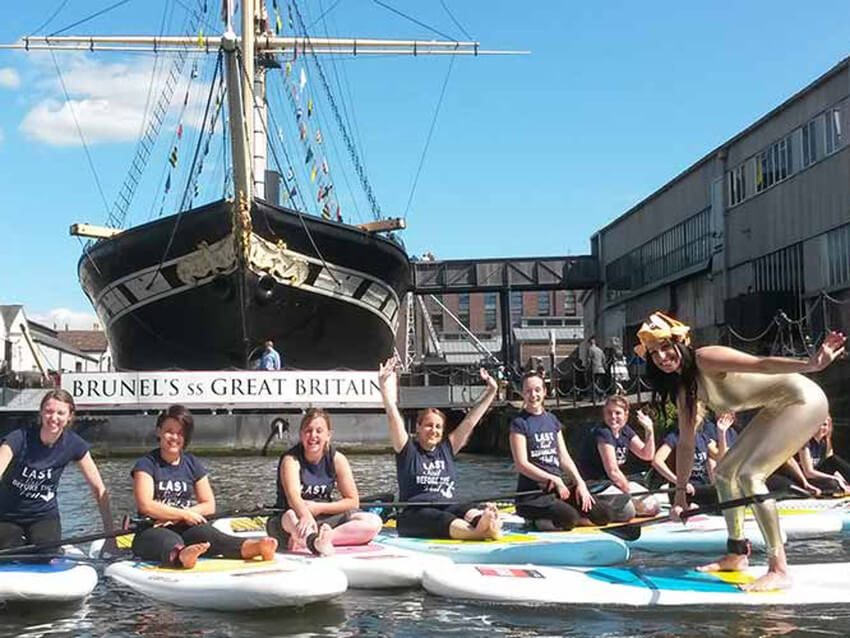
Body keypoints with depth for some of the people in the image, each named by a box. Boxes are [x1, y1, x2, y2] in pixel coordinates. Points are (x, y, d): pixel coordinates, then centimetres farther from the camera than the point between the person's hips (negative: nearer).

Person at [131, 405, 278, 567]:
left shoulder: (193, 464, 15)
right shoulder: (146, 464, 2)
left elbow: (209, 505, 11)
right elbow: (146, 505, -10)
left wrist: (172, 516, -4)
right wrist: (184, 514, -9)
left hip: (185, 529, 3)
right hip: (153, 531, -3)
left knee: (204, 532, -31)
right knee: (170, 541, -37)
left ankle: (250, 547, -60)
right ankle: (180, 556, -75)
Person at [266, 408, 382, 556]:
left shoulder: (337, 459, -2)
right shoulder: (291, 459, -14)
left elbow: (353, 501, -1)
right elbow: (293, 496, -33)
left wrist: (318, 508, -13)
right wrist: (306, 515, -55)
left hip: (325, 520, 4)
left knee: (374, 522, -20)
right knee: (291, 516, -40)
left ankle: (304, 540, -34)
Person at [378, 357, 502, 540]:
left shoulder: (446, 449, 20)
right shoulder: (408, 450, 8)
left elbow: (470, 421, 19)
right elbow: (394, 419, -4)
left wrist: (491, 392, 18)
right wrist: (385, 387, -14)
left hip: (447, 507, 4)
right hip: (414, 515, -4)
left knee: (471, 511, -30)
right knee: (442, 520, -37)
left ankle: (485, 523, -66)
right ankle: (481, 532, -68)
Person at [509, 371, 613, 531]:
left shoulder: (552, 420, 16)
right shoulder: (519, 423, -4)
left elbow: (564, 458, 13)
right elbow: (522, 464, -12)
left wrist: (580, 482, -2)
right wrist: (554, 479, -17)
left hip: (558, 489, 7)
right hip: (532, 493, -7)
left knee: (604, 515, -10)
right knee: (569, 518, -33)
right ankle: (537, 521, -5)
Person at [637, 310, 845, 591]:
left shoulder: (706, 359, -21)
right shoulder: (684, 388, 5)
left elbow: (761, 364, -34)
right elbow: (686, 443, 12)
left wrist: (811, 364, -48)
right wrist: (681, 492, 14)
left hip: (803, 399, -10)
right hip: (776, 409, 10)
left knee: (750, 475, -20)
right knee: (724, 472, 12)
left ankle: (779, 570, -17)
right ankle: (736, 555, 24)